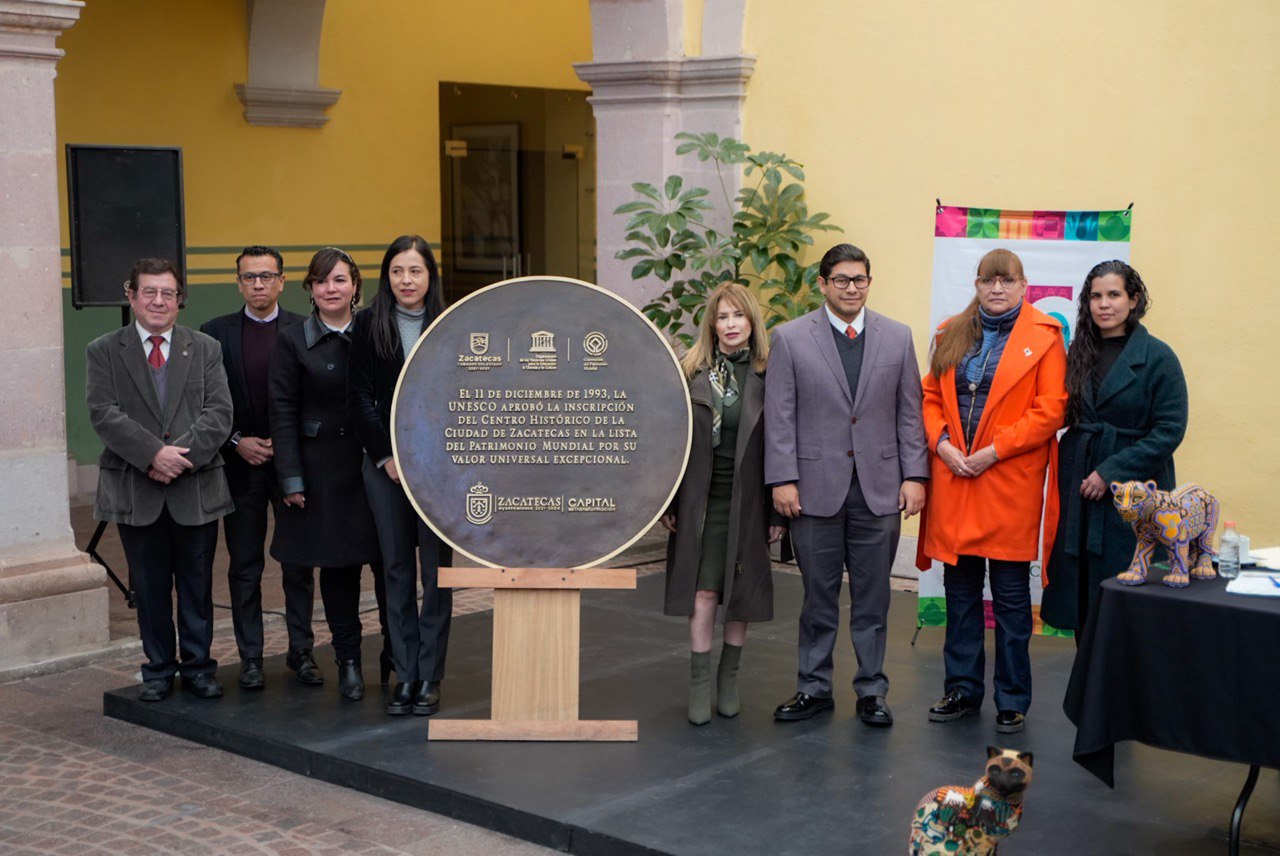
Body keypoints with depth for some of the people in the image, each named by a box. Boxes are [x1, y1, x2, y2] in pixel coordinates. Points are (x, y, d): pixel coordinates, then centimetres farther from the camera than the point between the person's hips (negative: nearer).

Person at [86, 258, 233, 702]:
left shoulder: (206, 349, 7)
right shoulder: (103, 352, 4)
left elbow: (219, 413, -2)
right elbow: (104, 414, -8)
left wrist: (182, 454, -16)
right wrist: (154, 454, -19)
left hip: (196, 487, 1)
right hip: (136, 491, 0)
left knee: (197, 586, 7)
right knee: (150, 587, 8)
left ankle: (198, 666, 19)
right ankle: (158, 669, 20)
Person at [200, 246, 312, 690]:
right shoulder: (216, 333, 3)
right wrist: (236, 442, -8)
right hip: (239, 463, 1)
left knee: (299, 563, 6)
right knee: (244, 567, 6)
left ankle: (301, 650, 17)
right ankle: (250, 656, 14)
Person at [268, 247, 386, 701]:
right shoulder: (293, 341, 1)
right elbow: (283, 414, -1)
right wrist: (291, 480, -6)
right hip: (323, 467, -1)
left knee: (388, 561, -1)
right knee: (337, 565, 5)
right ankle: (348, 659, 18)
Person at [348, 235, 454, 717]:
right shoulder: (369, 325, 4)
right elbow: (359, 399, 2)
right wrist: (387, 456, -6)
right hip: (385, 463, 1)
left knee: (436, 570, 1)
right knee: (397, 569, 6)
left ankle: (429, 677, 9)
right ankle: (404, 675, 13)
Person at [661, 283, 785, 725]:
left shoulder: (767, 376, -2)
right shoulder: (692, 373, 1)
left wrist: (780, 510, -2)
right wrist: (668, 503, 1)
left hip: (748, 501, 0)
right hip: (703, 501, 0)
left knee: (741, 593, 8)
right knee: (703, 592, -2)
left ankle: (728, 680, 24)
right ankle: (699, 685, 8)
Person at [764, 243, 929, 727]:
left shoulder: (897, 337, 7)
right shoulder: (790, 338, 1)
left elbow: (910, 412, 8)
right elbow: (780, 416, -1)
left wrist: (914, 475, 1)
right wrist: (782, 480, -7)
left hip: (879, 488, 1)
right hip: (816, 488, -1)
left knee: (872, 598, 7)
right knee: (818, 597, 8)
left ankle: (871, 691, 18)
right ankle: (814, 688, 20)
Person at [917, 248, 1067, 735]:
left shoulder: (1043, 337, -2)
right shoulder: (952, 335, 11)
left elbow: (1051, 410, -9)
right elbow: (930, 397, 13)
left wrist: (993, 451, -14)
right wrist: (941, 443, -6)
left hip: (1011, 482, -4)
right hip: (953, 478, 4)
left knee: (1011, 596, 4)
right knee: (960, 592, 11)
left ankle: (1012, 700, 14)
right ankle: (962, 690, 22)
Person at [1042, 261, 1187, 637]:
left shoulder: (1157, 357, -6)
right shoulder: (1080, 352, 10)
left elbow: (1169, 430, -11)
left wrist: (1111, 473, -15)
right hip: (1079, 490, 5)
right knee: (1080, 591, 6)